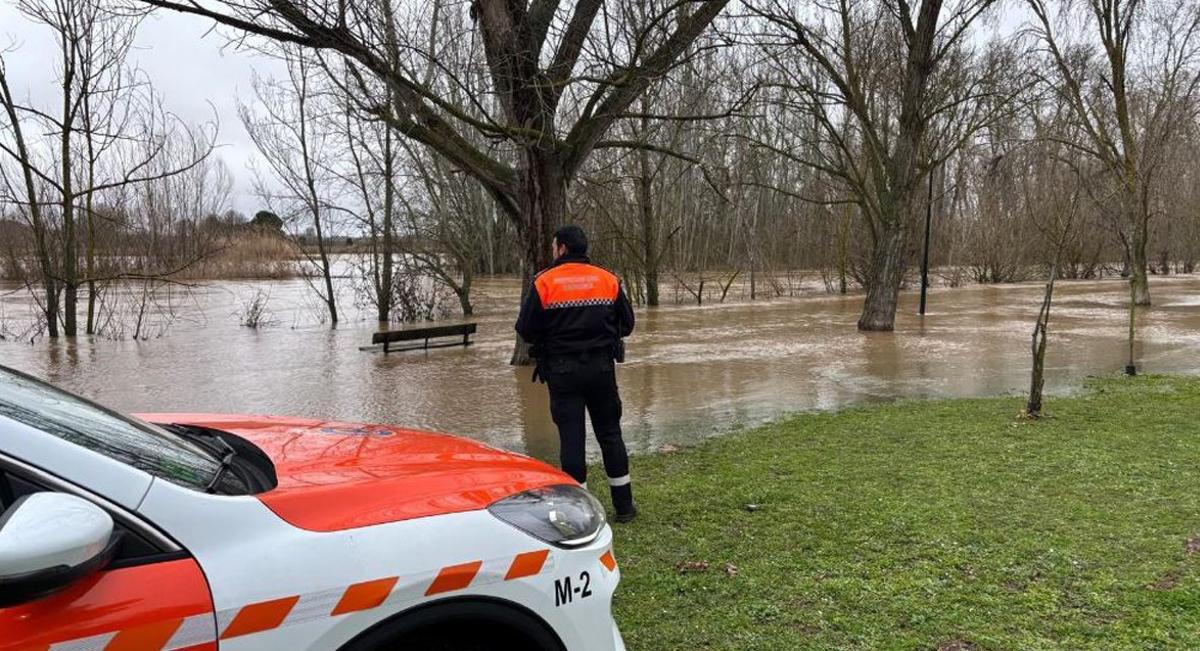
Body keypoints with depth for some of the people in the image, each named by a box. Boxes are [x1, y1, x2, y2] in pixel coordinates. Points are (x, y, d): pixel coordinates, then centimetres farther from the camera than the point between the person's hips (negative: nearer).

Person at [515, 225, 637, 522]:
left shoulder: (544, 282, -7)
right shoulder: (608, 280, 1)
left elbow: (526, 330, -6)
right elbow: (626, 324, 5)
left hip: (562, 370, -2)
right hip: (602, 367, 2)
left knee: (571, 436, 5)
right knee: (610, 433, 12)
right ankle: (624, 504, 18)